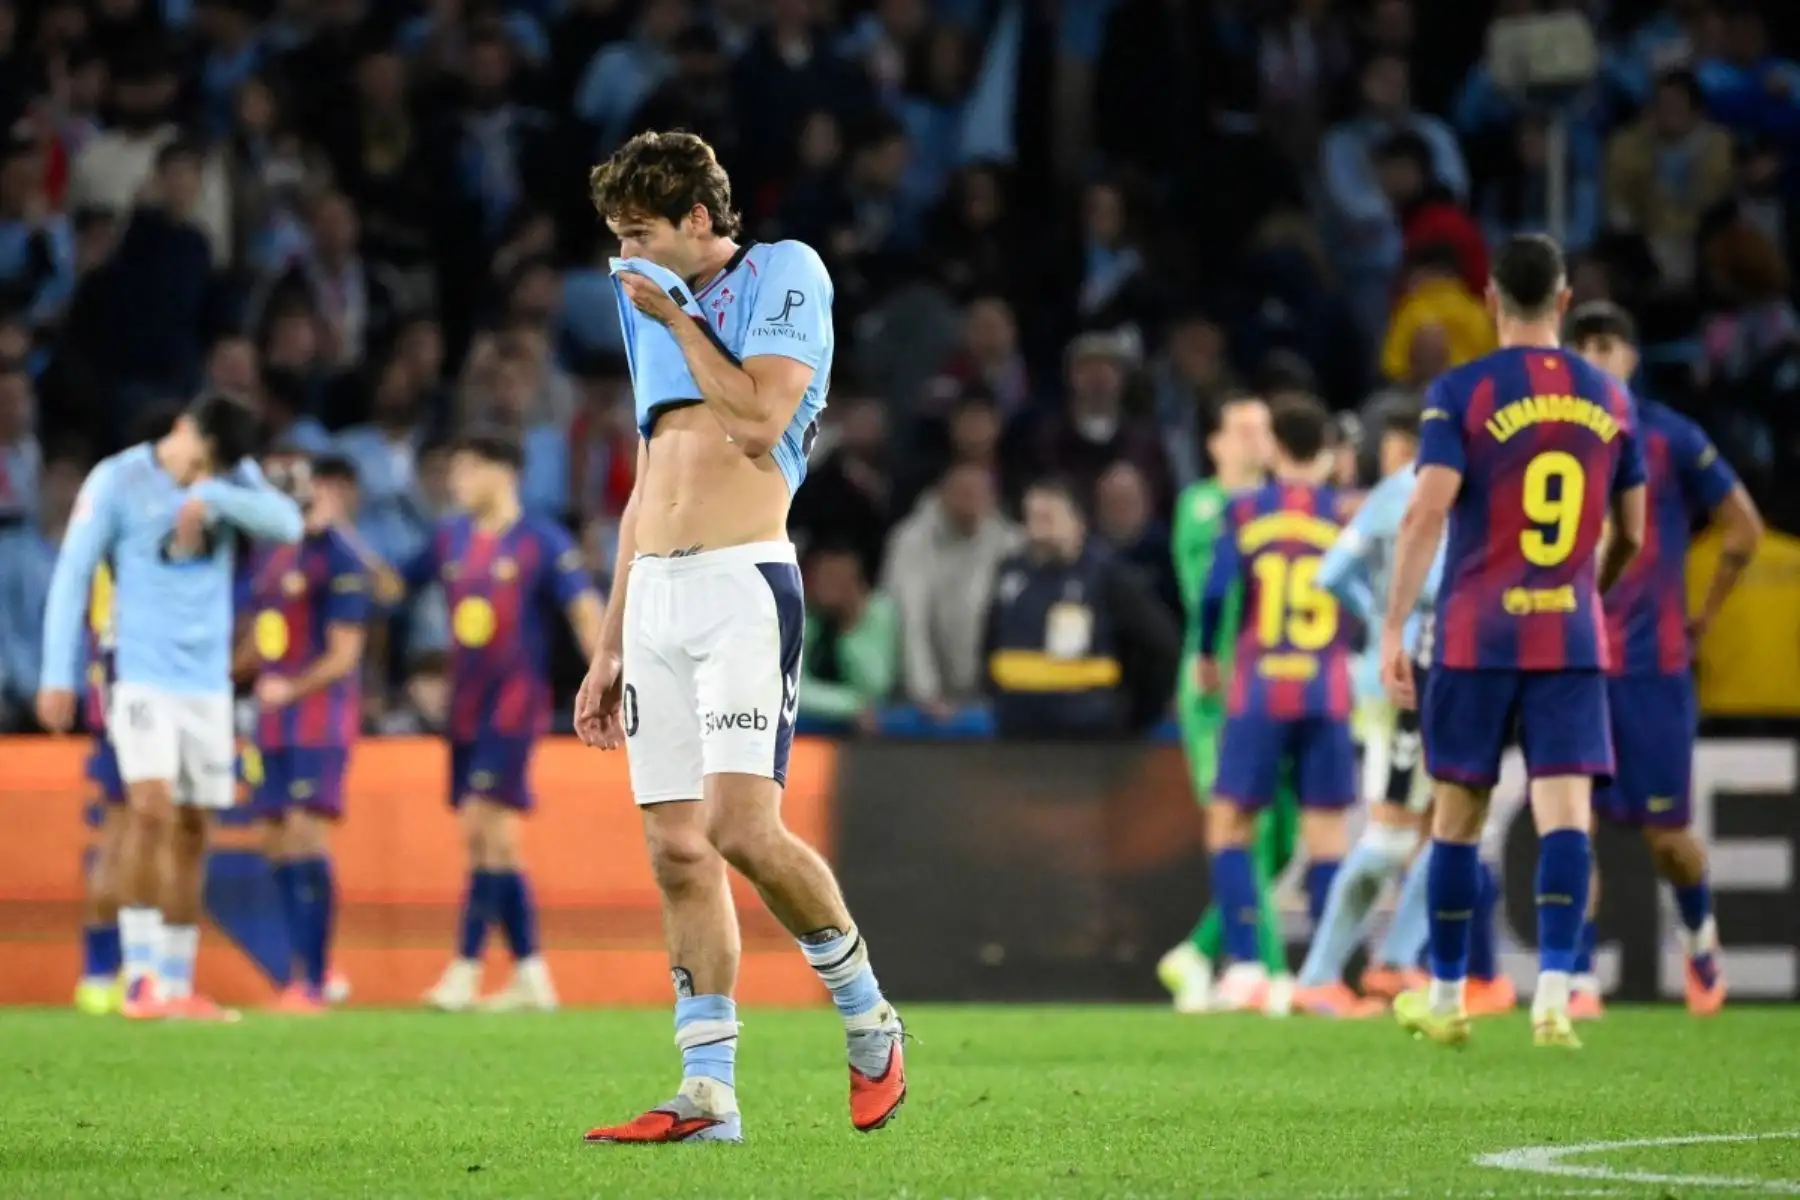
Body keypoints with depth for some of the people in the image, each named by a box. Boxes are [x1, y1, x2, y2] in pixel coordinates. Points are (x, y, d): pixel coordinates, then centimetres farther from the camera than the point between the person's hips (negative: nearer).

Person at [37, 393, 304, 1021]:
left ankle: (176, 986, 12)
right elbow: (73, 574, -6)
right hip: (142, 677, -5)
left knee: (191, 828, 6)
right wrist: (58, 675, -10)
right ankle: (139, 976, -18)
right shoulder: (117, 481, -6)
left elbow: (287, 524, -10)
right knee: (152, 805, -20)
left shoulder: (236, 477, 6)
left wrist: (214, 496, -25)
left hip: (207, 681, 5)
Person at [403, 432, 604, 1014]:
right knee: (493, 839, 7)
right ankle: (531, 974, 13)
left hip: (514, 704, -7)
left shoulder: (543, 541, -6)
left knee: (483, 825, -14)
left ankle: (466, 969, -15)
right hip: (466, 705, 7)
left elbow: (584, 611, -8)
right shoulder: (449, 538, 11)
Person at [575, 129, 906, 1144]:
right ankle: (709, 1095, -1)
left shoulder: (784, 274, 2)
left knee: (741, 826, -20)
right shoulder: (654, 309, 23)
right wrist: (610, 648, 21)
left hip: (743, 582, -7)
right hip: (653, 594, 7)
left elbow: (760, 416, -13)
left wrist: (676, 319, -2)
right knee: (678, 850, 0)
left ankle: (869, 1015, 0)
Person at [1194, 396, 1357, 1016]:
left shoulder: (1244, 511, 1)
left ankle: (1244, 964, -5)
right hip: (1328, 695, 1)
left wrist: (1207, 656, 7)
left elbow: (1214, 589, -8)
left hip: (1258, 691, -1)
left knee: (1229, 825, 7)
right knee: (1325, 834, 4)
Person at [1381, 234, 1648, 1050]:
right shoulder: (1609, 401, 7)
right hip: (1573, 638, 2)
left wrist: (1394, 629, -14)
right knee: (1564, 811, -6)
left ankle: (1445, 1000, 20)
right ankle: (1554, 995, -22)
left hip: (1477, 637, -2)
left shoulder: (1460, 394, -5)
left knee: (1456, 816, 10)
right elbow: (1631, 536, 14)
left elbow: (1426, 513, -15)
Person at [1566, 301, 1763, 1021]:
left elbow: (1743, 528, 3)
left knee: (1664, 833, 3)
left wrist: (1701, 617, 5)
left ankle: (1699, 934, 33)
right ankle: (1580, 981, -2)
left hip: (1651, 664, -2)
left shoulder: (1670, 439, -5)